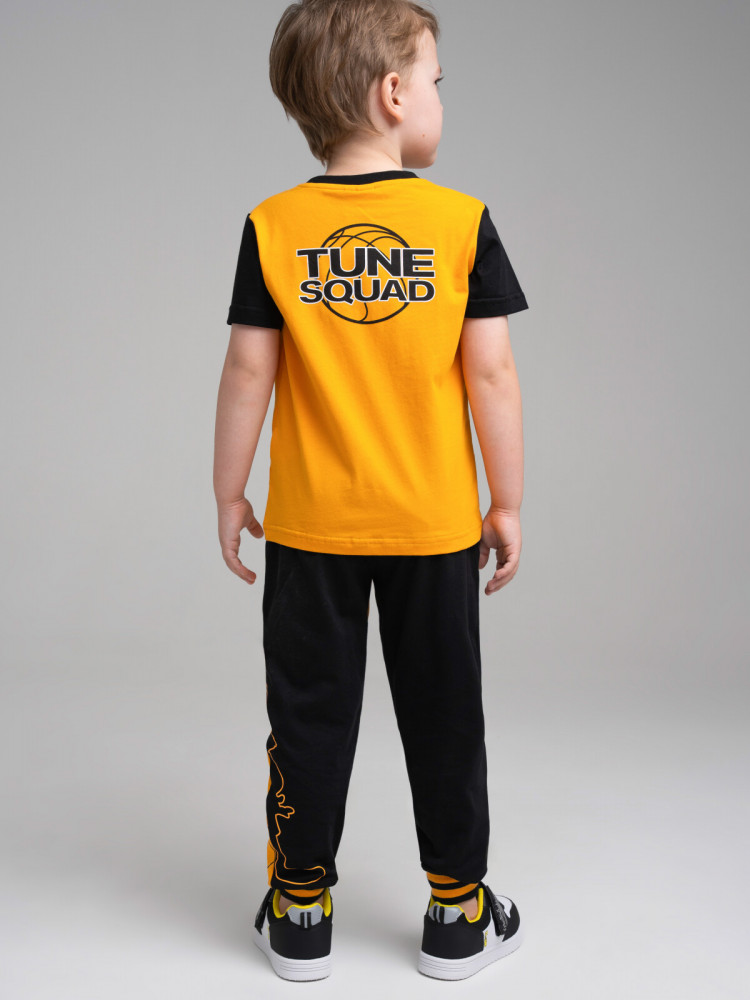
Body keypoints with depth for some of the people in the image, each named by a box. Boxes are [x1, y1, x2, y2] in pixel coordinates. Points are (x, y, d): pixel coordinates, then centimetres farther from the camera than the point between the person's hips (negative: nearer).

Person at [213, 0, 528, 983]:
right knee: (443, 716, 12)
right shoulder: (463, 221, -7)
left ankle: (300, 912, 24)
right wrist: (508, 502, 2)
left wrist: (228, 496, 5)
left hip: (310, 528, 1)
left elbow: (248, 371, -5)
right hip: (435, 526, 0)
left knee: (309, 716, 13)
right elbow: (491, 371, -7)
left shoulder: (272, 227, -4)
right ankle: (458, 915, 25)